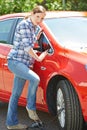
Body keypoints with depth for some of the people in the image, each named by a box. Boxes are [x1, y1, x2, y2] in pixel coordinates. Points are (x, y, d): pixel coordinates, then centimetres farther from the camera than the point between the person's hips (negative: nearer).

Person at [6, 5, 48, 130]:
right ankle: (31, 107, -8)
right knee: (35, 79, -28)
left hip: (23, 63, 9)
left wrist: (39, 34, 17)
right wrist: (38, 58, -8)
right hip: (15, 61, -9)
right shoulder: (24, 24, -12)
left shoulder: (33, 27, 15)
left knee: (16, 94, 9)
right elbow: (26, 46, -17)